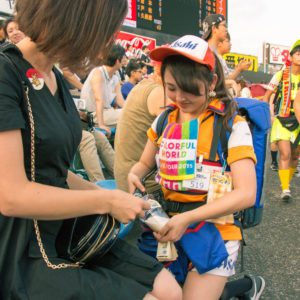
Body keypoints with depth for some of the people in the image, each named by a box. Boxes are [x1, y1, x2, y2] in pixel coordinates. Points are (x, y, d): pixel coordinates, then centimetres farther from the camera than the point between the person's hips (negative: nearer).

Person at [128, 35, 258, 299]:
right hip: (167, 223, 5)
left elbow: (246, 193, -17)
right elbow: (145, 164, 17)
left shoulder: (232, 124, -11)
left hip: (213, 230, -4)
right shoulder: (164, 121, 4)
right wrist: (133, 175, -7)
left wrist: (187, 218, -25)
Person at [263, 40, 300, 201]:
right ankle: (285, 189, -9)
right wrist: (269, 115, -2)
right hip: (281, 120, -3)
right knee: (285, 154, -15)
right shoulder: (280, 75, -2)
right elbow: (266, 96, 6)